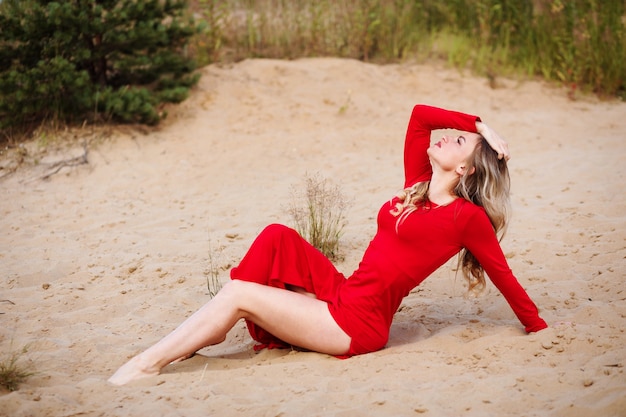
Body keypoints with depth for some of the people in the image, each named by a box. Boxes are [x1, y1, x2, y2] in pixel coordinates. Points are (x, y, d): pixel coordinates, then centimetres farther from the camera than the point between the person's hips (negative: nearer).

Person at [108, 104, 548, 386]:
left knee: (238, 294, -15)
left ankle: (145, 365, -7)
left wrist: (540, 328, 6)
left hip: (358, 324, -7)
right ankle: (209, 333, -3)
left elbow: (503, 274, 0)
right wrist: (479, 122, 9)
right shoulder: (417, 186, 12)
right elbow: (419, 114, 11)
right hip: (339, 293, 7)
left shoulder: (468, 217, -8)